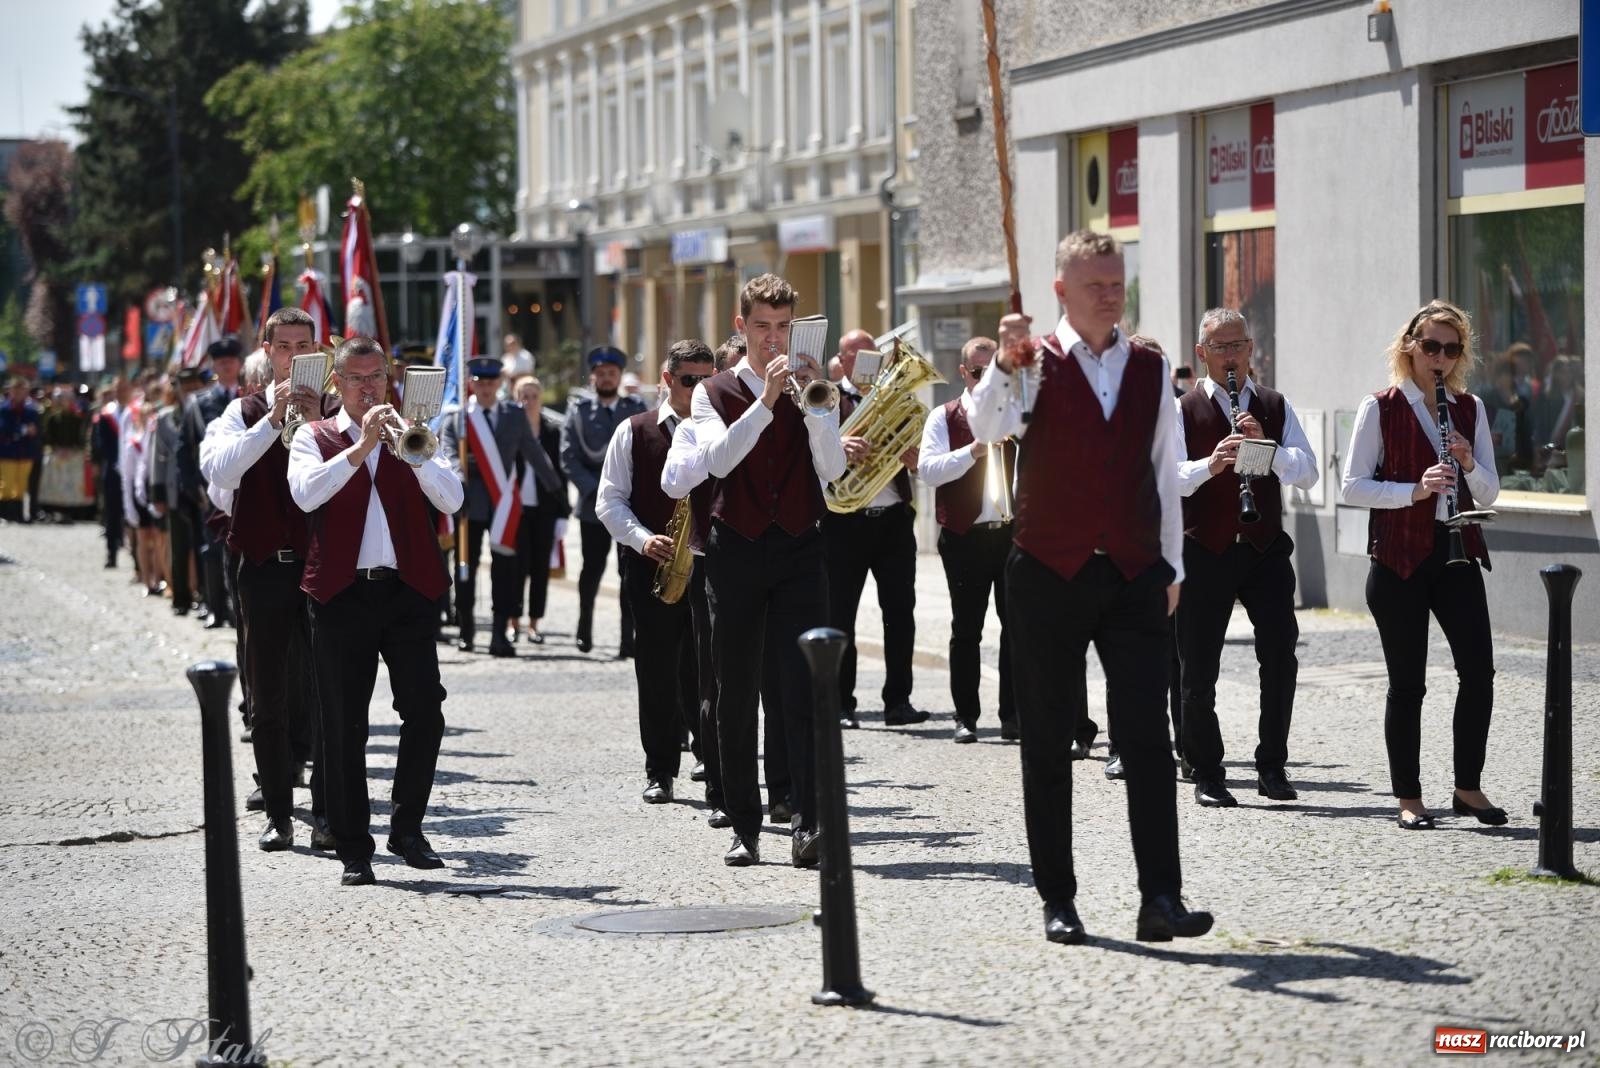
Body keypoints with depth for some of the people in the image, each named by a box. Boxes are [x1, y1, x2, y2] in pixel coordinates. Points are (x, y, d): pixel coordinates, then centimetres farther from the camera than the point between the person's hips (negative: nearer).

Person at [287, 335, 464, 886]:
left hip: (407, 592, 1)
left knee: (425, 712, -7)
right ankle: (354, 850, 6)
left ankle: (407, 826, 10)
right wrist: (360, 447, -17)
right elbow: (306, 493, -12)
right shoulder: (314, 437, 9)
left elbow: (452, 499, -1)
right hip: (342, 594, -1)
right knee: (344, 727, 0)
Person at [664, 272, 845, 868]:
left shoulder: (813, 390, 11)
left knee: (803, 689, -11)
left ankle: (809, 824, -16)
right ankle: (744, 828, 9)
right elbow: (718, 460, -11)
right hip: (736, 551, 1)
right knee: (737, 696, 3)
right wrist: (766, 401, -20)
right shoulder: (714, 393, 8)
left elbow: (832, 471, -3)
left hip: (799, 550, 0)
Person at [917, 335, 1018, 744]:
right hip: (966, 537, -1)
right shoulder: (945, 417, 5)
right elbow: (927, 469, -10)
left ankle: (1013, 714, 6)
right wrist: (972, 450, -20)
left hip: (1014, 531, 1)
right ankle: (966, 716, 10)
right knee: (966, 630, 4)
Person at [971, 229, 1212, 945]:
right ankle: (1057, 900, 12)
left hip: (1134, 577, 2)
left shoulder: (1151, 371, 11)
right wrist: (1004, 364, -36)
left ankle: (1161, 899, -10)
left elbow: (1164, 473, 15)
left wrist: (1171, 567, 13)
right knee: (1048, 744, 4)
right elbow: (987, 427, -19)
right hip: (1048, 576, -2)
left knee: (1148, 738, -8)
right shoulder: (1035, 364, 0)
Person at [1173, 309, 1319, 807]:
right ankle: (1206, 774, 15)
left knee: (1280, 654, -9)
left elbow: (1307, 473, -2)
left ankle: (1272, 766, 3)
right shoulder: (1183, 410, 1)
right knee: (1199, 671, 3)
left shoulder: (1276, 407, 9)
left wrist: (1266, 445, -18)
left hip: (1264, 547, 1)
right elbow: (1167, 479, -11)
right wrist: (1210, 465, -30)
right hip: (1205, 553, -1)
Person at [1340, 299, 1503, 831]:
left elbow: (1489, 493, 10)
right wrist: (1414, 490, -19)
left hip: (1456, 553, 4)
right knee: (1407, 681, 0)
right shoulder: (1380, 408, -2)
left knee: (1478, 670, -3)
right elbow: (1352, 487, -6)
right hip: (1399, 559, -4)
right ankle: (1408, 797, 9)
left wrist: (1468, 463, -11)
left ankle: (1468, 787, 12)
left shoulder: (1469, 409, 11)